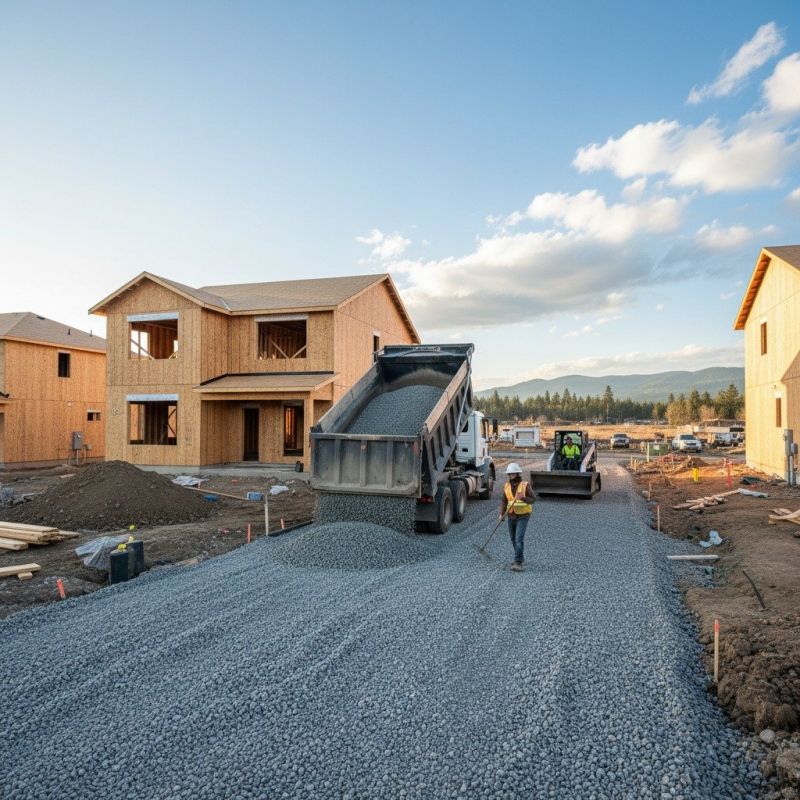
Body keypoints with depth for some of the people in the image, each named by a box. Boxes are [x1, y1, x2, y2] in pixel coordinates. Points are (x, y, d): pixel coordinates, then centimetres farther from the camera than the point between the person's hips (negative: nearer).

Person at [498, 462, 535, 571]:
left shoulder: (525, 485, -12)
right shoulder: (507, 486, 1)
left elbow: (532, 499, -10)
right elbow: (504, 501, 1)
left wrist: (523, 498, -31)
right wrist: (501, 514, -13)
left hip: (523, 516, -5)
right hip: (511, 516, 5)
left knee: (519, 539, -15)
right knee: (514, 539, 12)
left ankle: (518, 563, -15)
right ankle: (521, 559, 29)